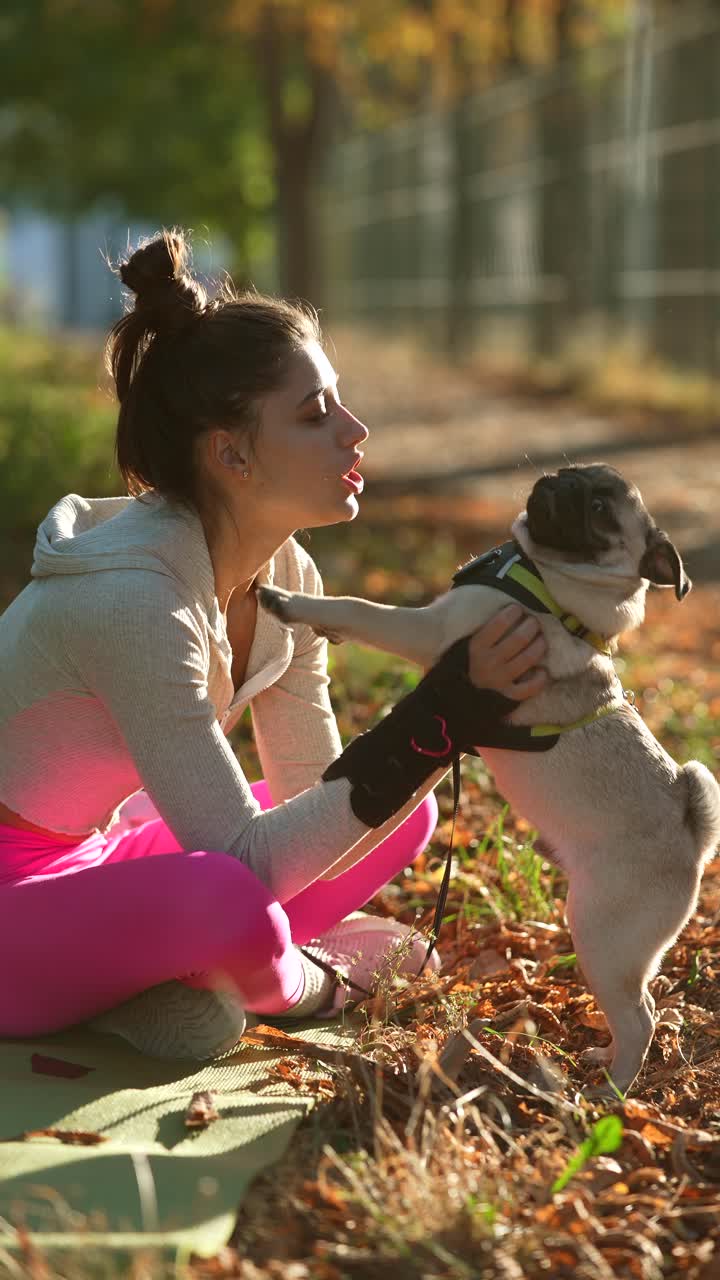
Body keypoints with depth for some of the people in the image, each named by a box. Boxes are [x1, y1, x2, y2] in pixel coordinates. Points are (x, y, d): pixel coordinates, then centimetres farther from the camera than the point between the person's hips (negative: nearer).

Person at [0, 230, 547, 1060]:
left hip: (95, 856, 9)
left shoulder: (285, 575, -4)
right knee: (231, 901, -37)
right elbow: (245, 861, -32)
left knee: (403, 817, 4)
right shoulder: (136, 595, -30)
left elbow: (312, 793, 0)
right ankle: (285, 984, -2)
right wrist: (444, 715, -35)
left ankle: (167, 977, -5)